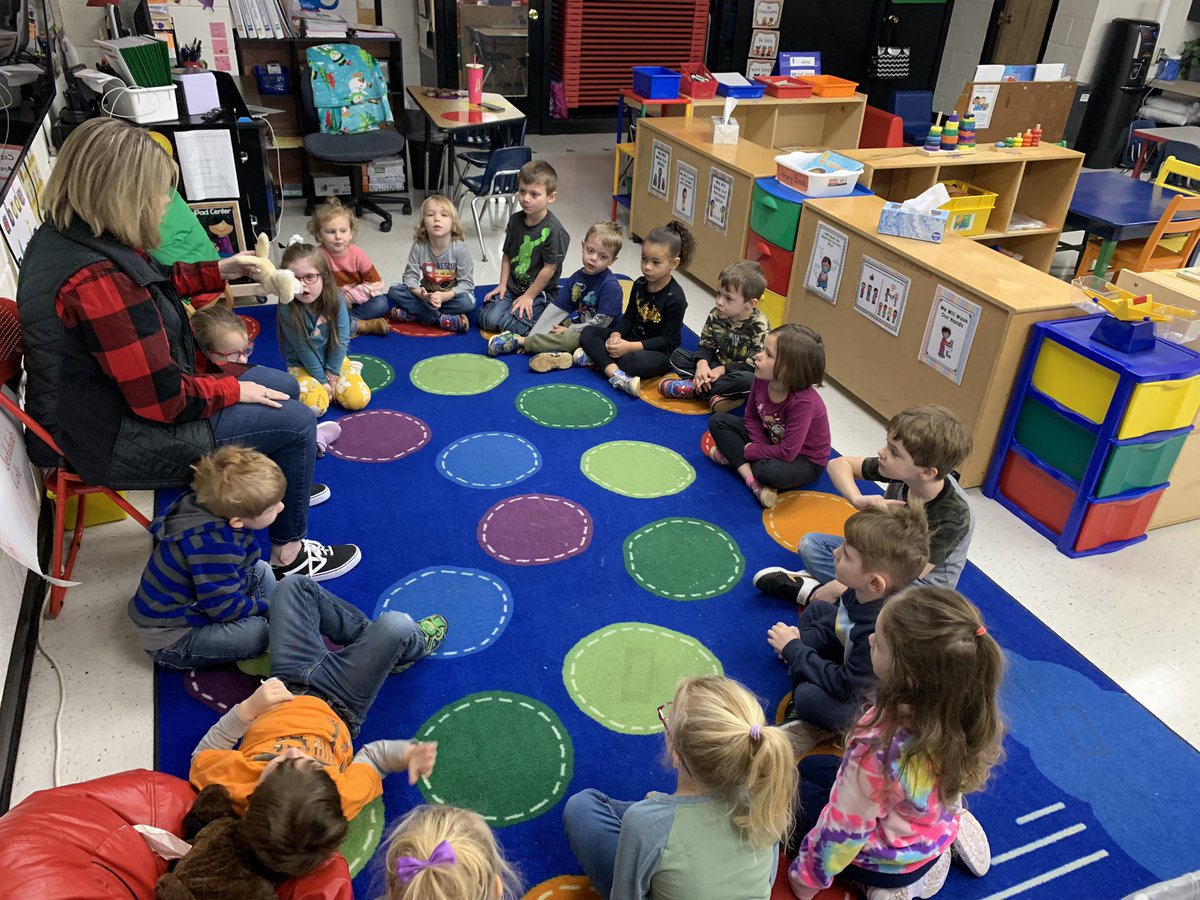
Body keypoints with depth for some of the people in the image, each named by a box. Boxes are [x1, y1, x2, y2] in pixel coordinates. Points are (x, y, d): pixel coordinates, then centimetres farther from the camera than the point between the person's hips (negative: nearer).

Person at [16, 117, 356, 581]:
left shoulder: (67, 235, -2)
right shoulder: (97, 281, -33)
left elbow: (152, 286, 18)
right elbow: (165, 401, -29)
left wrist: (219, 271, 12)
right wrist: (235, 388, -13)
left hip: (116, 401, 10)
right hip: (119, 443, -10)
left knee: (284, 386, 16)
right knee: (295, 423, -5)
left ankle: (283, 483, 42)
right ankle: (289, 551, 13)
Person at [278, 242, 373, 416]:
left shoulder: (335, 300, -18)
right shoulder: (288, 309, -25)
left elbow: (341, 339, -12)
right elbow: (303, 350, -19)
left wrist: (332, 372, -13)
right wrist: (322, 380, -15)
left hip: (333, 360, 3)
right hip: (302, 365, -3)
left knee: (359, 399, -13)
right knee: (315, 406, -26)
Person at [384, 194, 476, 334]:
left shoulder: (460, 249, -19)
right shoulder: (419, 246, -13)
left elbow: (467, 283, -18)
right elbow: (410, 276, -12)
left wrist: (444, 296, -33)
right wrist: (422, 294, -33)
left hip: (451, 295, -2)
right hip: (427, 295, 3)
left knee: (467, 301, -34)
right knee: (394, 291, -17)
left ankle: (411, 314, -23)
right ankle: (440, 318, -23)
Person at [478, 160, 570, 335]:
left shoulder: (553, 230, -19)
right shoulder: (515, 220, 1)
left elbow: (549, 268, -15)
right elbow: (507, 255, 10)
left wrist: (528, 296, -12)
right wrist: (502, 284, 1)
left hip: (540, 292, -5)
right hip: (512, 287, 5)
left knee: (509, 324, -20)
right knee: (488, 320, -11)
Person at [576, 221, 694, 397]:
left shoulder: (675, 298, -18)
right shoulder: (640, 284, 3)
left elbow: (668, 340, -19)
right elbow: (629, 318, 8)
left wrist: (630, 347, -26)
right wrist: (616, 335, -15)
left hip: (660, 351, -8)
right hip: (632, 339, 8)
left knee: (634, 361, -41)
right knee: (588, 333, -8)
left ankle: (598, 358, -16)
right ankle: (617, 375, -31)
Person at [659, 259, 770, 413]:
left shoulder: (759, 326, -23)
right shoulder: (716, 315, -9)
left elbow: (754, 366, -23)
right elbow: (706, 346, -2)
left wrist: (722, 370, -25)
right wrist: (702, 364, -24)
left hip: (741, 373, -5)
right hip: (718, 364, 5)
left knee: (747, 380, -40)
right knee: (678, 355, -7)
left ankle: (690, 388, -25)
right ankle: (716, 394, -27)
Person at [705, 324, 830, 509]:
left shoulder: (803, 402, -34)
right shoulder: (762, 378, -17)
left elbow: (787, 453, -32)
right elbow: (751, 417, 0)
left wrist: (748, 451, -19)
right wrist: (762, 447, -16)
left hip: (804, 460, -7)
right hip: (771, 442, 7)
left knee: (769, 471, -40)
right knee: (718, 421, -5)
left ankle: (732, 457, -9)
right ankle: (753, 481, -19)